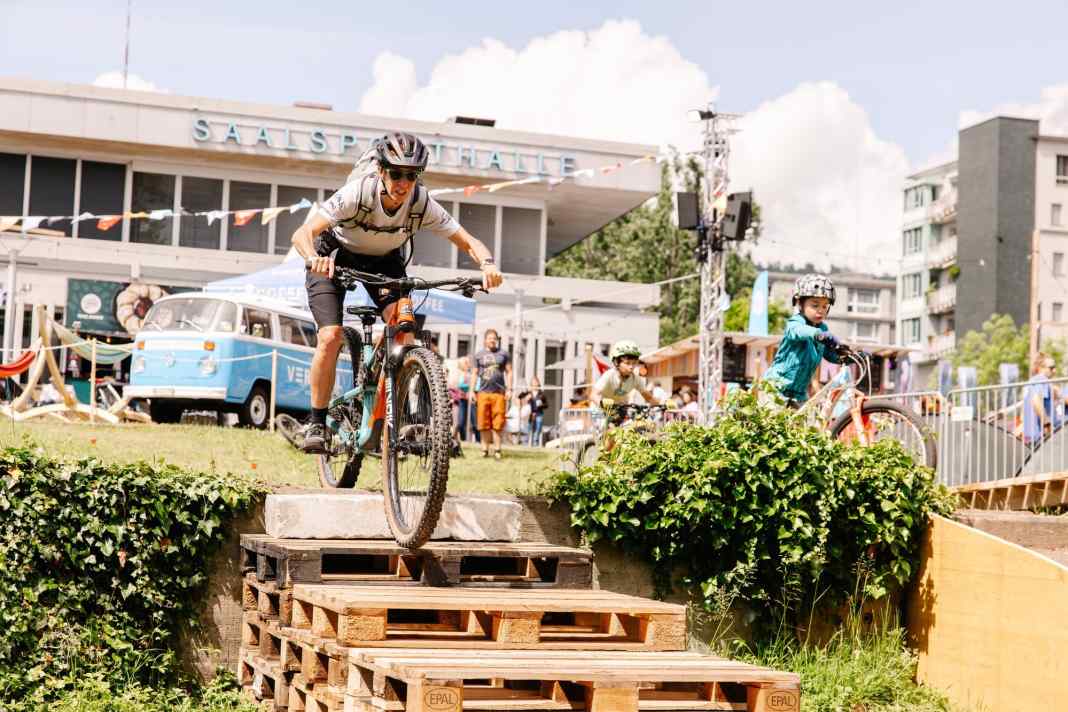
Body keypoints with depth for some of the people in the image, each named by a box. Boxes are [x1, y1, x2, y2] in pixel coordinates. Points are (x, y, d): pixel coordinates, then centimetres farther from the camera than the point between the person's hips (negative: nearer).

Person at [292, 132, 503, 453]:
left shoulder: (423, 205, -27)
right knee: (331, 337, -20)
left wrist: (487, 264, -47)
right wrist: (314, 258, -66)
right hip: (335, 257, -2)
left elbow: (469, 242, -24)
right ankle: (317, 424, -6)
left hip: (384, 261, 3)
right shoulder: (356, 194, -36)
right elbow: (302, 234, -43)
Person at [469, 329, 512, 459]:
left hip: (499, 392, -1)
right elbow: (474, 373, 14)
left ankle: (497, 449, 0)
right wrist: (473, 391, 6)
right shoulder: (479, 355, 13)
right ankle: (485, 449, 7)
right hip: (483, 392, 1)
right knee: (484, 423, 0)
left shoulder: (503, 354, 11)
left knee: (497, 423, -4)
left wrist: (509, 389, 2)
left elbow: (509, 372, 11)